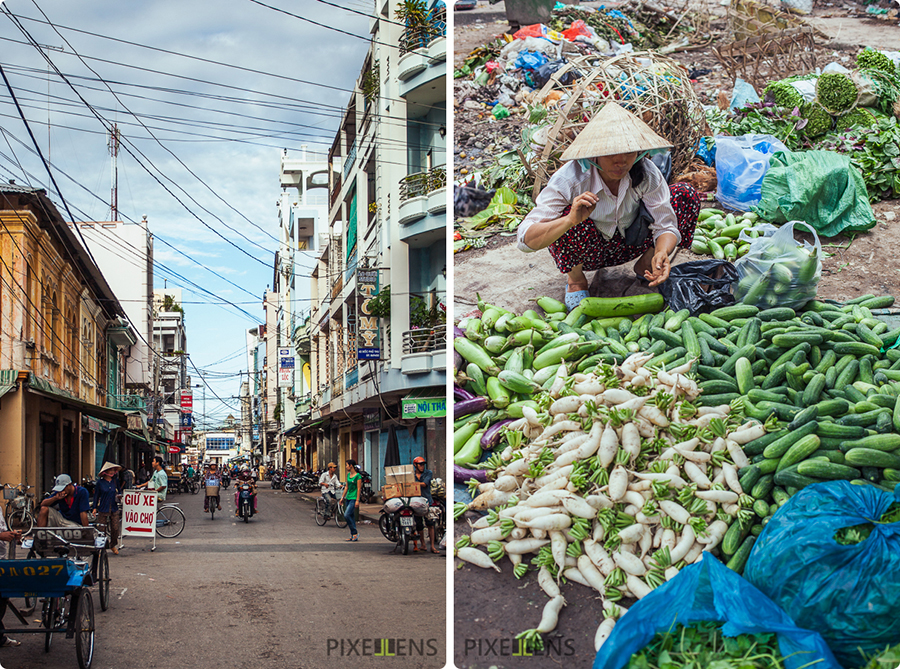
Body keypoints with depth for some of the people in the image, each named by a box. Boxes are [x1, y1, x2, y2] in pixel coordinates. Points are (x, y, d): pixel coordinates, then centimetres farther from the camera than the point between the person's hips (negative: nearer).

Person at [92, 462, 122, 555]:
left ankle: (113, 545, 20)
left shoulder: (115, 481, 8)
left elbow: (119, 492, 20)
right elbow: (96, 495, 3)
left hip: (114, 509, 3)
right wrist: (94, 507, 0)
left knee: (115, 529, 1)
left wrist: (119, 496, -3)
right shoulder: (100, 482, -1)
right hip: (103, 509, -2)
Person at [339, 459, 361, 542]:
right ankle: (353, 536, 12)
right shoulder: (348, 474, 13)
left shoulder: (358, 476, -11)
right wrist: (342, 497, 18)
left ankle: (355, 533, -7)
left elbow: (358, 489, -13)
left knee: (347, 515, -16)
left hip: (354, 498, -8)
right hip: (348, 497, 8)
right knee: (351, 516, 8)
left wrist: (357, 500, -17)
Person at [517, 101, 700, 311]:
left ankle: (645, 266, 7)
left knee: (686, 195, -14)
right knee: (565, 215, -37)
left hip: (627, 243, 3)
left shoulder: (646, 173, -24)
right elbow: (526, 240, -40)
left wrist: (662, 253, -44)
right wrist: (570, 221, -58)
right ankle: (576, 279, -6)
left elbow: (666, 225, -20)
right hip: (585, 252, -3)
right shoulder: (570, 179, -33)